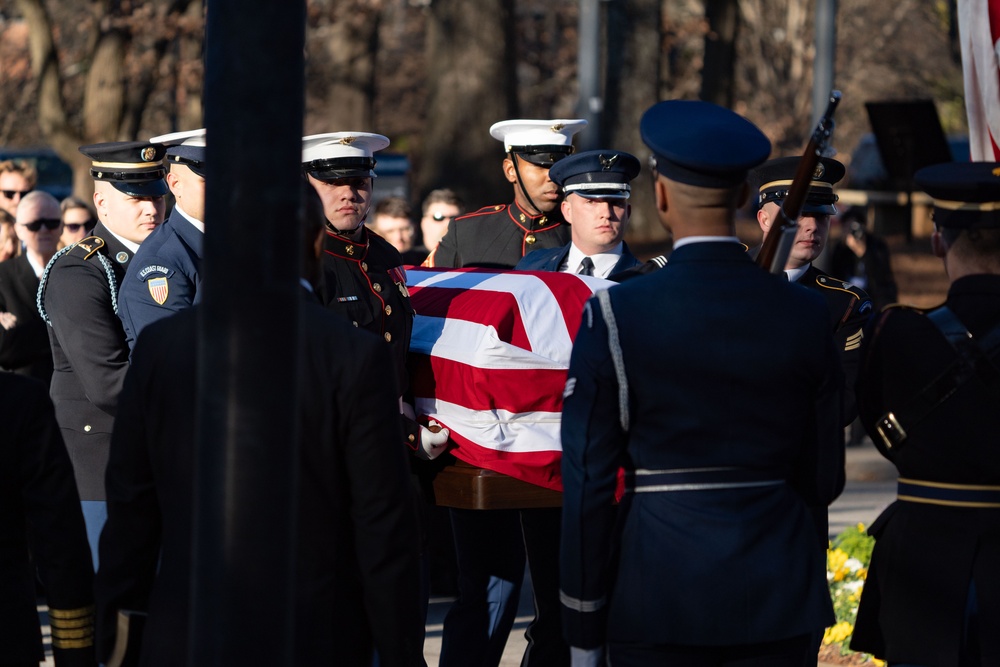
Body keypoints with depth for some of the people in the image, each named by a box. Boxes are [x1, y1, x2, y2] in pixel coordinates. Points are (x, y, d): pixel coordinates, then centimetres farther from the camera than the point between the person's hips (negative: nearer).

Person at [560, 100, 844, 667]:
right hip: (778, 597, 2)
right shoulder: (806, 316, -1)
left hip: (657, 602, -2)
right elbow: (825, 481, 4)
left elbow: (588, 485, -6)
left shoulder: (614, 319, -8)